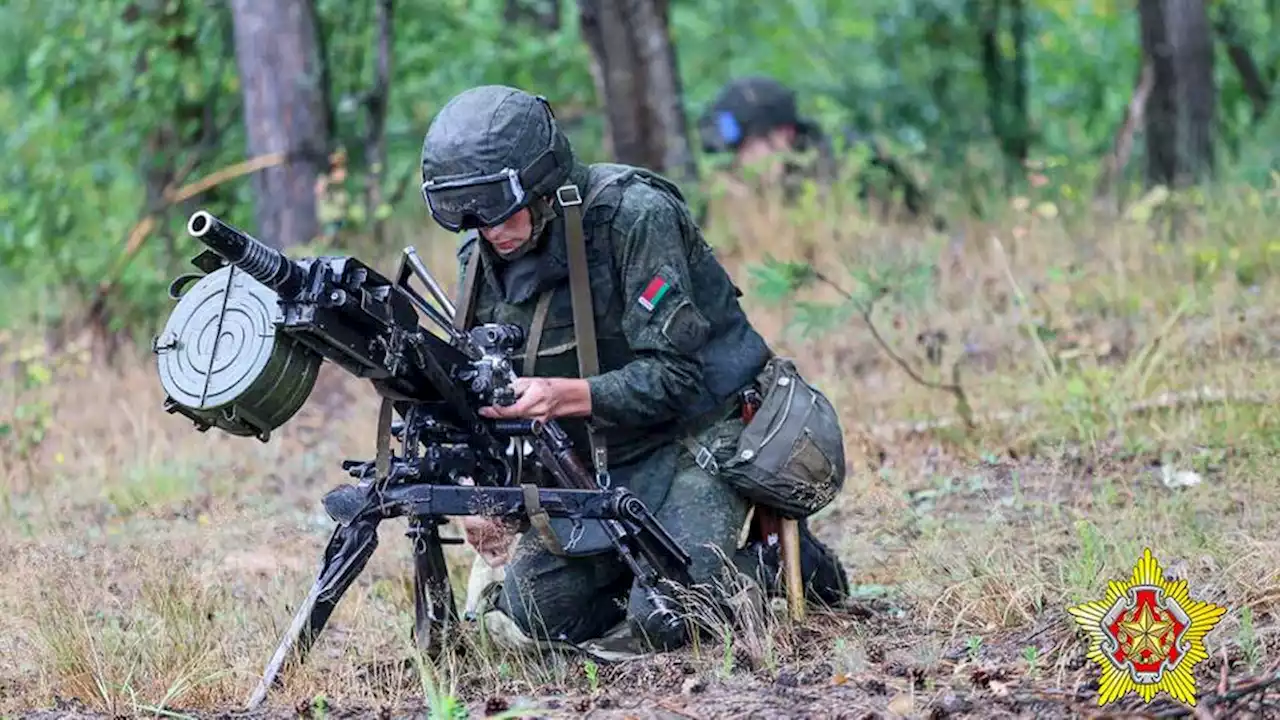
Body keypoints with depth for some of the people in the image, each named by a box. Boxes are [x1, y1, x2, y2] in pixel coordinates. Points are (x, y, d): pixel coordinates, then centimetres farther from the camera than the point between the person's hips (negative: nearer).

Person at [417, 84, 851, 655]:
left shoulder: (635, 216, -21)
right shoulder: (481, 257, -2)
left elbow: (672, 377, -24)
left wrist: (564, 394, -37)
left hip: (696, 435, -7)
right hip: (597, 459, 7)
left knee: (663, 622, -23)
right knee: (537, 611, -9)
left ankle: (782, 560, 6)